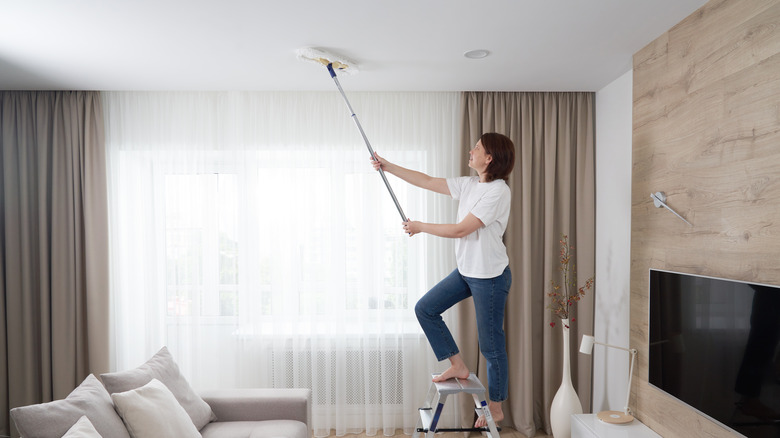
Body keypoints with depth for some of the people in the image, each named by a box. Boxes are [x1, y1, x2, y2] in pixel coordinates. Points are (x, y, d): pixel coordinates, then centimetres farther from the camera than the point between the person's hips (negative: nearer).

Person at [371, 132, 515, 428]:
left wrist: (421, 226, -11)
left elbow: (460, 230, -22)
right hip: (466, 271, 8)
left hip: (490, 276, -8)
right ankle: (458, 366, 19)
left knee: (491, 344, 4)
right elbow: (427, 181, 10)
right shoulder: (468, 185, 6)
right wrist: (388, 167, 9)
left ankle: (495, 408, 24)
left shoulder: (498, 192, -19)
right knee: (425, 309, 8)